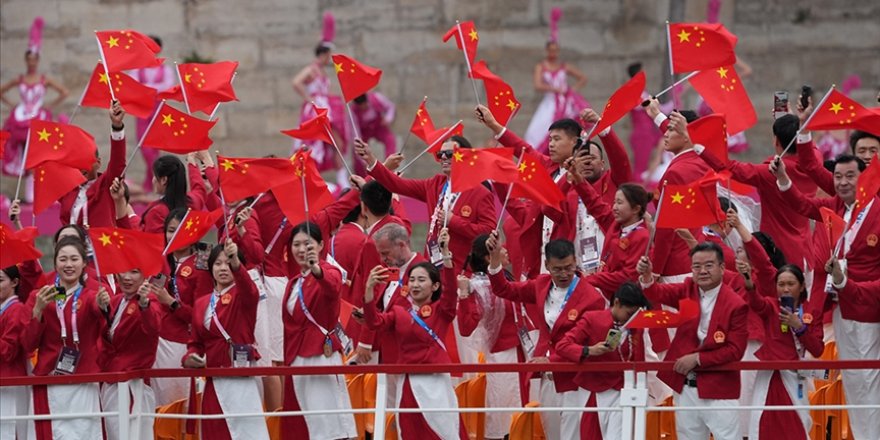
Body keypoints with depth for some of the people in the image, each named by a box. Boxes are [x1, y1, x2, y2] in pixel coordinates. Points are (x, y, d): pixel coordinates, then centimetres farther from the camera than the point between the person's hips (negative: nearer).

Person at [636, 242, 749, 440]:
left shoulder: (736, 305, -11)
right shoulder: (687, 291, 4)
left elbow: (735, 350, -12)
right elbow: (660, 293, -13)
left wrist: (697, 359, -16)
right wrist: (647, 277, -35)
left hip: (718, 389, -5)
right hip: (685, 387, 5)